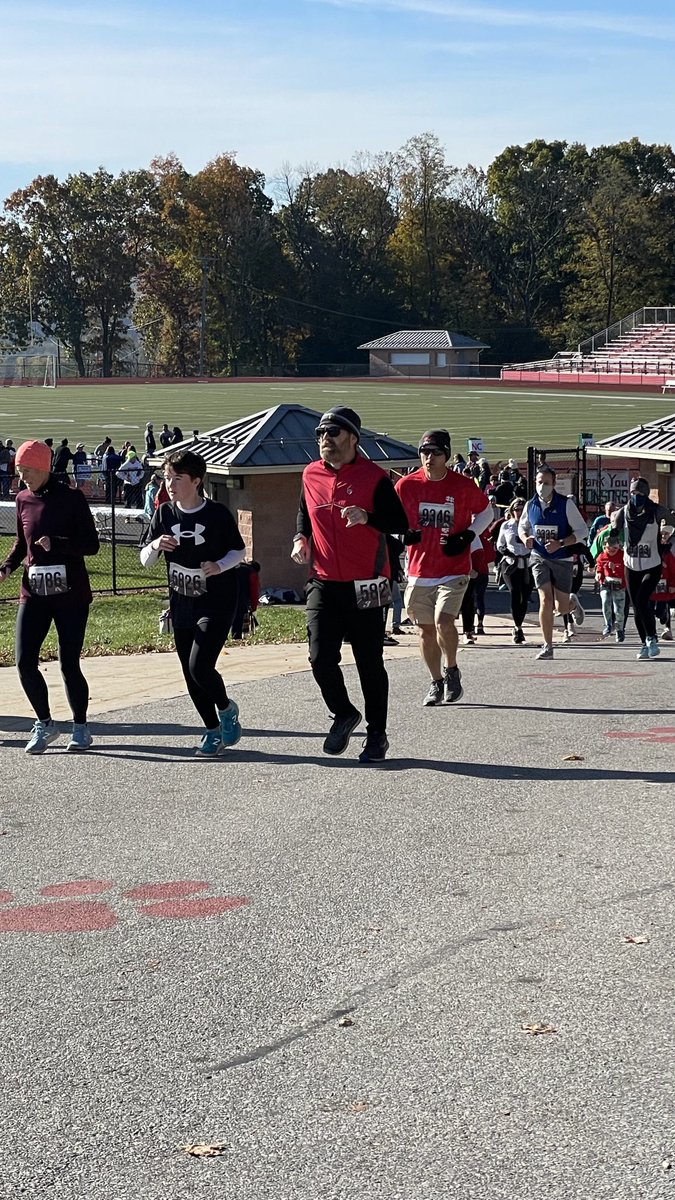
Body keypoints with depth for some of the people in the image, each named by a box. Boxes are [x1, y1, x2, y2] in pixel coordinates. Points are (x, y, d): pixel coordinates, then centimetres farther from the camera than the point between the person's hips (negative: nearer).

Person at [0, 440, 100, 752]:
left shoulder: (71, 498, -7)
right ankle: (44, 724, 15)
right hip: (34, 594, 4)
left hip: (71, 594, -4)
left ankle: (80, 727, 19)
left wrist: (56, 544, -22)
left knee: (69, 665, -1)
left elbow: (92, 544, -8)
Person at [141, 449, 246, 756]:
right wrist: (156, 545, -18)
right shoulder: (165, 514, 2)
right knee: (191, 674, 7)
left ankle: (226, 709, 12)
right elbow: (145, 560, 4)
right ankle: (213, 731, 23)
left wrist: (220, 566, -18)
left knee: (200, 667, -17)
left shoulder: (217, 514, -9)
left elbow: (239, 551, 1)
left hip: (216, 604, -5)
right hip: (181, 606, 5)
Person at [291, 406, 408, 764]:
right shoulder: (311, 475, 8)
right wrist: (300, 538, 6)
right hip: (324, 584, 4)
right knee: (321, 658, -6)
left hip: (365, 586, -4)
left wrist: (367, 517, -27)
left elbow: (400, 523, -11)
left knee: (370, 664, 5)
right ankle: (343, 714, 21)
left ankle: (377, 735, 19)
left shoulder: (373, 477, -7)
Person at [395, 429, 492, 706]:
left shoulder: (463, 486, -6)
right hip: (419, 570, 3)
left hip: (453, 570, -3)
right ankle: (436, 683, 26)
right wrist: (403, 534, -11)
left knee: (443, 621, -18)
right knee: (426, 629, 9)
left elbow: (486, 511, 11)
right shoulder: (406, 485, -3)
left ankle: (451, 670, 8)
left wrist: (468, 536, -4)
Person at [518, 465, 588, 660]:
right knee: (546, 600, -14)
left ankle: (573, 603, 43)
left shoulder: (566, 504, -10)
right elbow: (522, 527, 18)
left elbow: (582, 530, -7)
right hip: (539, 558, 2)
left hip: (562, 559, -1)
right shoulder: (530, 505, 1)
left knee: (562, 608, 4)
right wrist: (525, 539, -6)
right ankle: (547, 646, -4)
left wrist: (560, 543, -20)